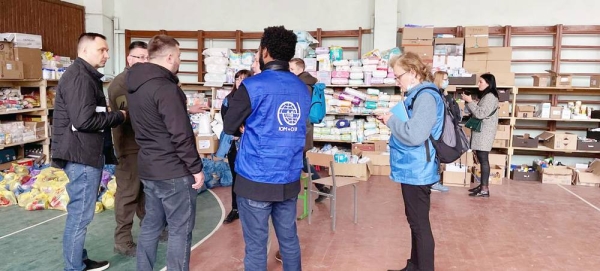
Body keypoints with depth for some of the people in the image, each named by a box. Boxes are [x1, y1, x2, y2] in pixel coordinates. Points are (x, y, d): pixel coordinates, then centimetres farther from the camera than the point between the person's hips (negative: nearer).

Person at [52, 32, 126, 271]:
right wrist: (119, 116, -13)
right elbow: (84, 120, -25)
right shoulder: (79, 78, -17)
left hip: (88, 153, 11)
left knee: (80, 213, 17)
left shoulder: (87, 76, 17)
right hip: (81, 155, -11)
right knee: (80, 214, -2)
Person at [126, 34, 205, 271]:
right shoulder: (165, 88, -20)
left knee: (151, 224, 19)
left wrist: (184, 108, 23)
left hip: (148, 167, 9)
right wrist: (196, 167, -14)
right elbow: (181, 135, -22)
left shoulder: (135, 84, 8)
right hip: (173, 171, -9)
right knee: (180, 230, 3)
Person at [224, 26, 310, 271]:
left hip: (256, 180, -5)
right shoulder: (302, 89, 5)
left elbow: (229, 126, -3)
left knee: (256, 245, 5)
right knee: (289, 239, 16)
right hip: (289, 180, 5)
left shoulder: (253, 86, -11)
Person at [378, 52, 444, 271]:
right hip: (412, 170, 11)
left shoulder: (426, 97, -20)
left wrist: (391, 120, -15)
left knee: (420, 224, 2)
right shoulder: (418, 95, 11)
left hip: (417, 171, -11)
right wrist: (391, 119, 4)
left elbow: (414, 135, -30)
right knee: (416, 221, 20)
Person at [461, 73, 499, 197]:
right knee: (481, 159, 11)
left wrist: (470, 102, -16)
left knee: (483, 159, -11)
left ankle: (485, 189, -11)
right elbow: (477, 112, 16)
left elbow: (481, 114, -21)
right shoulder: (485, 96, 19)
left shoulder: (490, 97, -13)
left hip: (484, 132, -10)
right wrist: (469, 102, 5)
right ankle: (482, 185, 16)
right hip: (480, 132, 10)